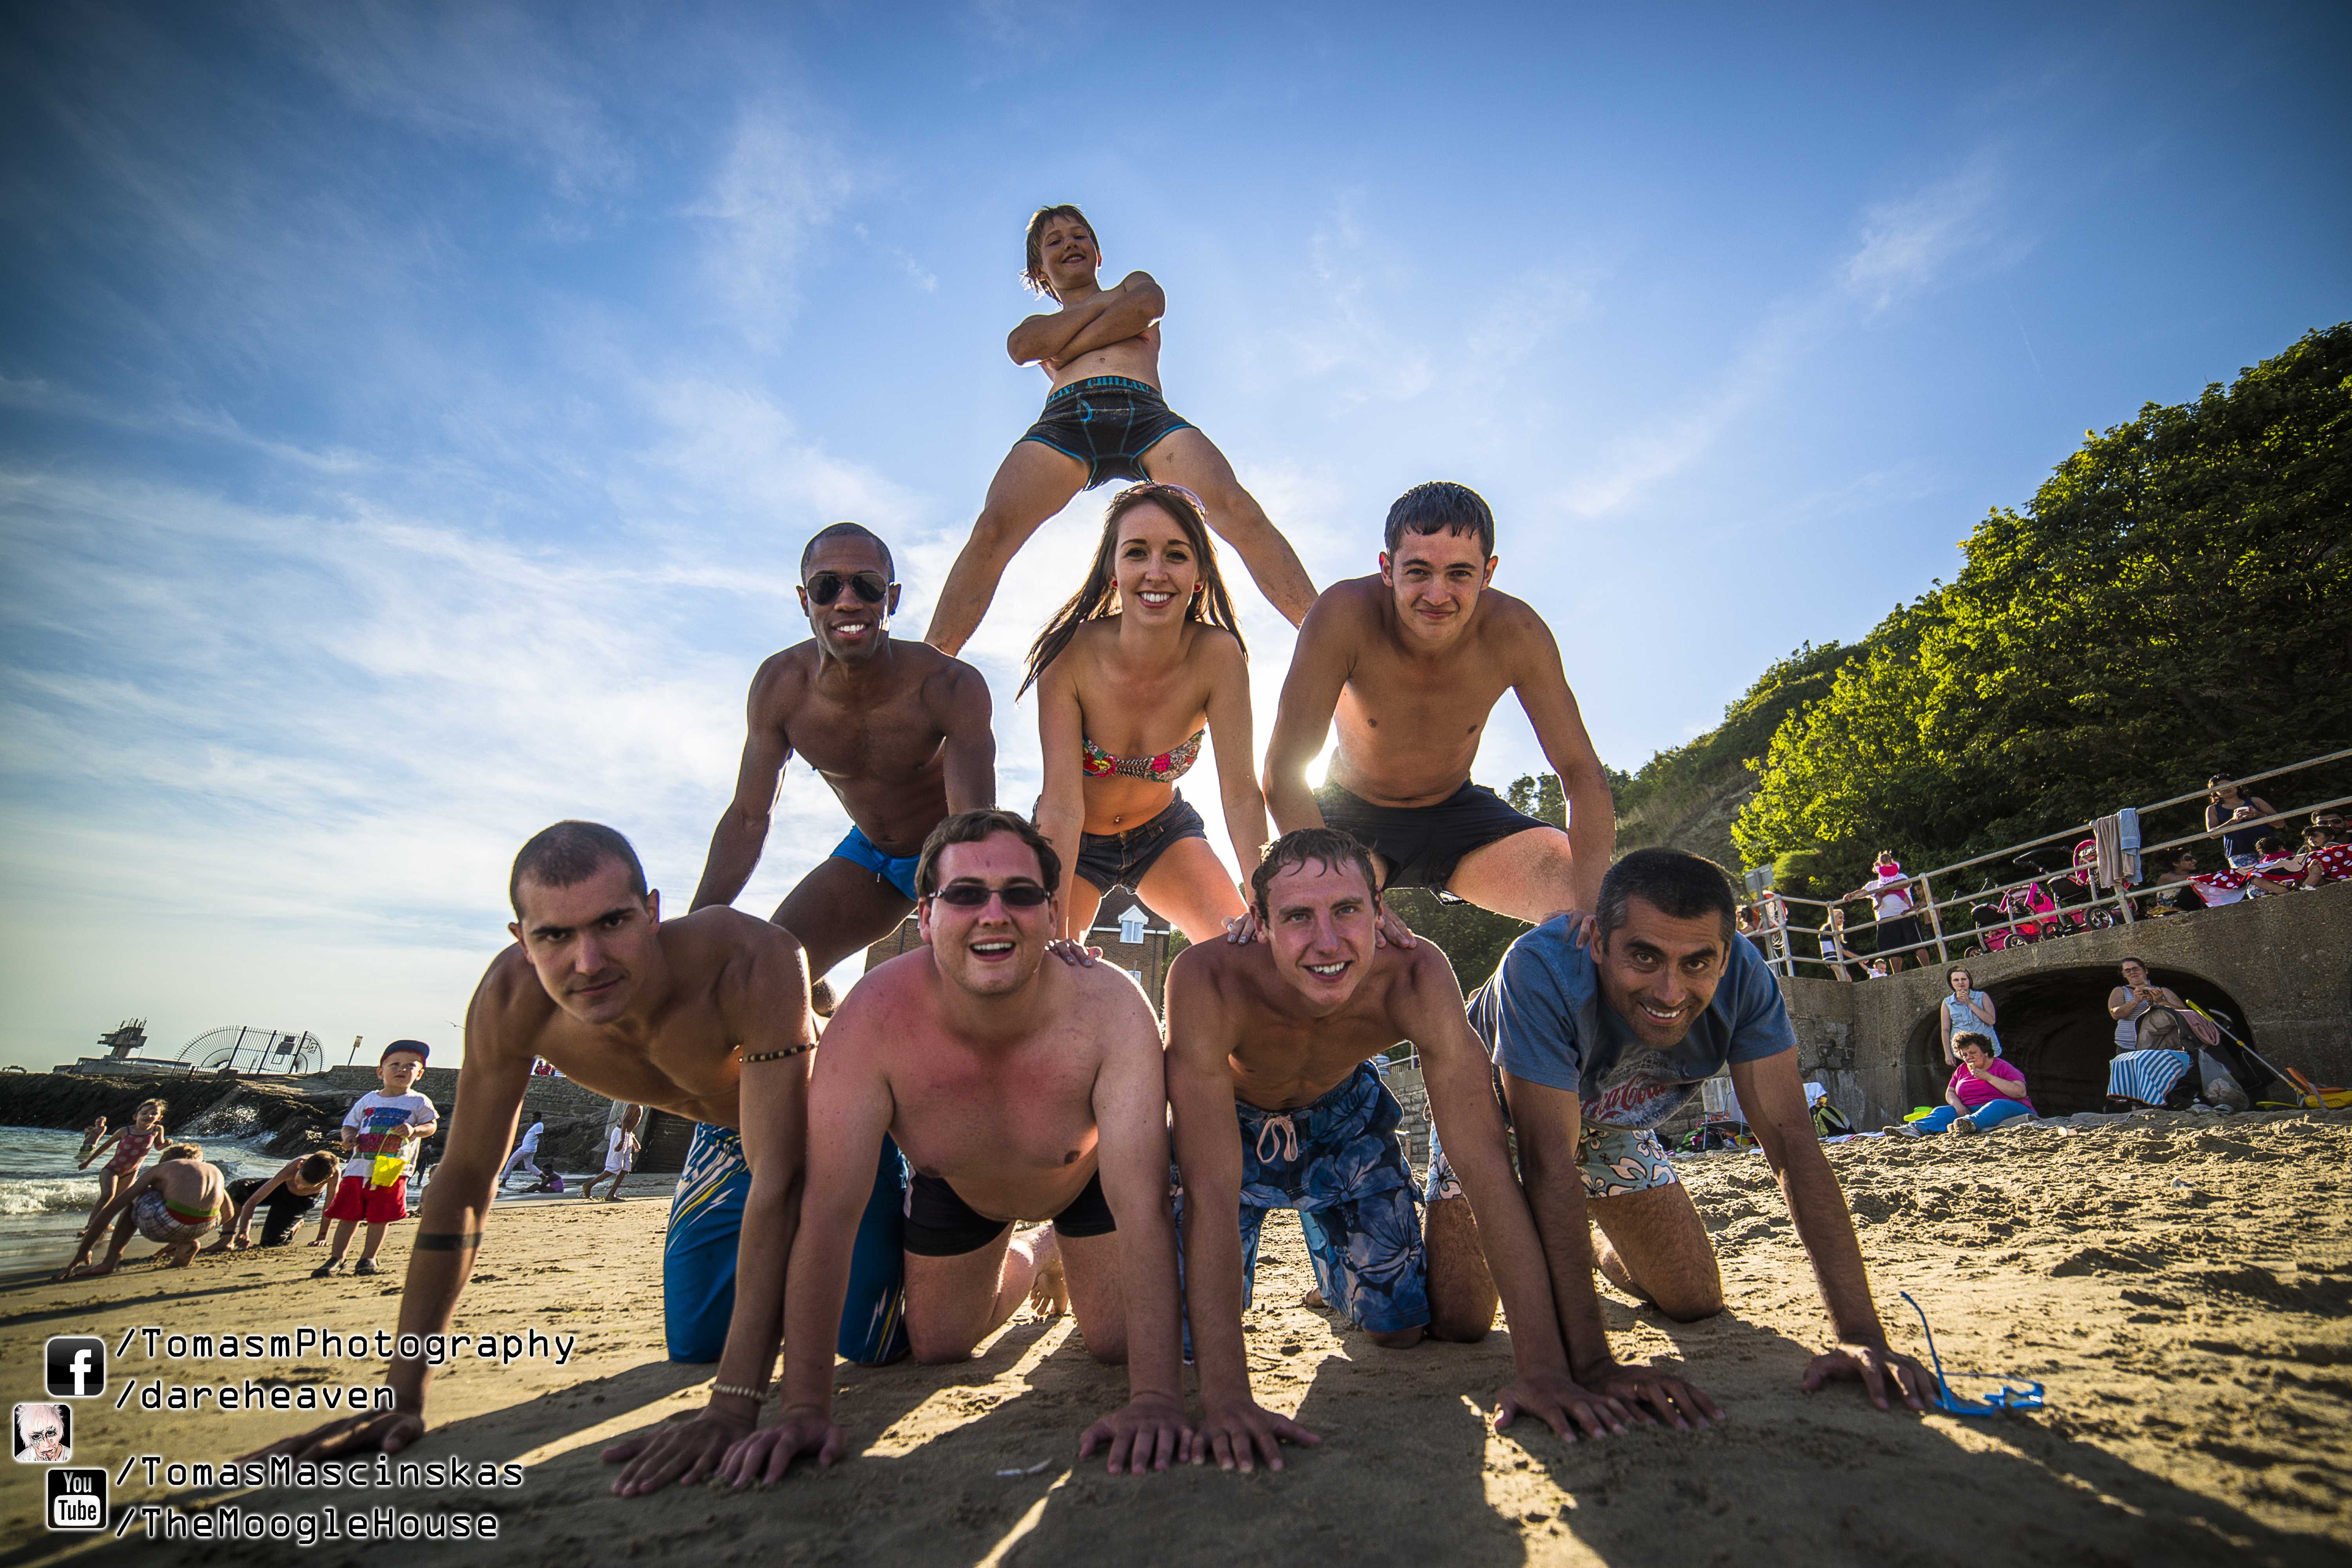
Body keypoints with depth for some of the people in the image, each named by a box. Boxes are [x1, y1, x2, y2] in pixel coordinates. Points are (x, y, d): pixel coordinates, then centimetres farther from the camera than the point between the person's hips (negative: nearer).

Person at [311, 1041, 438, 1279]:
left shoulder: (418, 1102, 2)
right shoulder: (368, 1100, 11)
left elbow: (431, 1125, -1)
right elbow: (350, 1124, 16)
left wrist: (414, 1130, -20)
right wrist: (349, 1137, -5)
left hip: (392, 1170, -3)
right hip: (359, 1168, 3)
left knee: (379, 1218, 1)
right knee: (348, 1215, 7)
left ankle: (367, 1259, 14)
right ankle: (336, 1258, 18)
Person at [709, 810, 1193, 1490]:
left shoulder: (1110, 1007, -40)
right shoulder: (873, 1017, -38)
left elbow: (1142, 1205, -41)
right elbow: (827, 1213, -33)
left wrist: (1156, 1397, -46)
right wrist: (806, 1408, -34)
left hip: (1088, 1174, -1)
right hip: (955, 1184, 2)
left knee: (1118, 1342, 3)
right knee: (936, 1346, 13)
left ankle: (1073, 1258, 37)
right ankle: (1034, 1253, 44)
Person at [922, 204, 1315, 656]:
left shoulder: (1135, 282, 38)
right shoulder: (1037, 324, 38)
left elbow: (1149, 305, 11)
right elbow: (1021, 347, 12)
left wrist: (1063, 348, 11)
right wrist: (1102, 303, 16)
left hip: (1146, 411, 0)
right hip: (1067, 414, 1)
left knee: (1238, 510, -26)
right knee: (993, 530, -25)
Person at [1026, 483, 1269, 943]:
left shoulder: (1218, 654, -26)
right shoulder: (1070, 654, -29)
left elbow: (1241, 794, -26)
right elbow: (1062, 805, -32)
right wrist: (1053, 931, -41)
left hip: (1164, 833, 1)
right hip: (1076, 842, 0)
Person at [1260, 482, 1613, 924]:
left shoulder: (1516, 633, -23)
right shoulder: (1345, 615, -30)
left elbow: (1583, 773, -19)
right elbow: (1283, 774, -31)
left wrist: (1593, 906, -35)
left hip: (1456, 811, 2)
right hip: (1353, 815, -2)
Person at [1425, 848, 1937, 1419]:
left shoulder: (1743, 977, -30)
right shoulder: (1542, 969, -43)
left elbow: (1792, 1141, -27)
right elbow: (1548, 1161, -42)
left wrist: (1862, 1336, -35)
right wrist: (1592, 1365, -43)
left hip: (1612, 1125, 4)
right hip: (1498, 1113, -3)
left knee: (1697, 1302, 1)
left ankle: (1609, 1258, 36)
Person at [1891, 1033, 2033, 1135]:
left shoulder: (2002, 1067, 2)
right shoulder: (1961, 1070, 18)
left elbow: (2020, 1092, -13)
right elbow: (1950, 1093, 17)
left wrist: (1988, 1077, -16)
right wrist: (1957, 1104, -7)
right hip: (1970, 1111, 4)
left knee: (1996, 1106, -37)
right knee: (1942, 1111, -20)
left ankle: (1971, 1123, -69)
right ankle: (1914, 1128, -51)